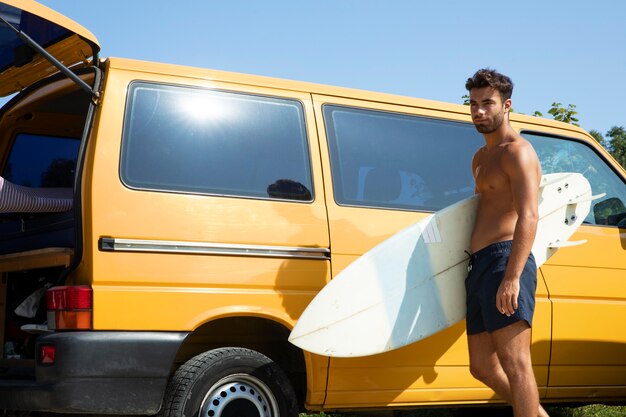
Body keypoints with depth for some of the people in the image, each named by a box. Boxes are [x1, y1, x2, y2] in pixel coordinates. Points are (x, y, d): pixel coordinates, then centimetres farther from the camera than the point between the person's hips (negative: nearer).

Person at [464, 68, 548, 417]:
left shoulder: (517, 152, -6)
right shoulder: (481, 158, 24)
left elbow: (528, 217, -18)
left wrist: (511, 277, -27)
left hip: (504, 261, -10)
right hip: (480, 266, 10)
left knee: (514, 363, -13)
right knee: (483, 366, 12)